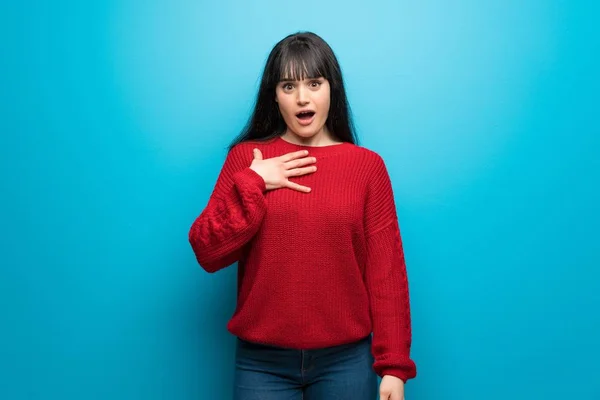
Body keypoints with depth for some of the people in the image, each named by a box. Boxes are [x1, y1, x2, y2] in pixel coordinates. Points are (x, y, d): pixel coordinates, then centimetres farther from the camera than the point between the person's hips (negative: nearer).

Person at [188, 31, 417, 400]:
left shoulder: (367, 165, -2)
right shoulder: (246, 158, 1)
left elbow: (386, 270, -3)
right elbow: (207, 252, -4)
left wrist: (394, 365, -5)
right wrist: (251, 184, -13)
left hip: (345, 360, 0)